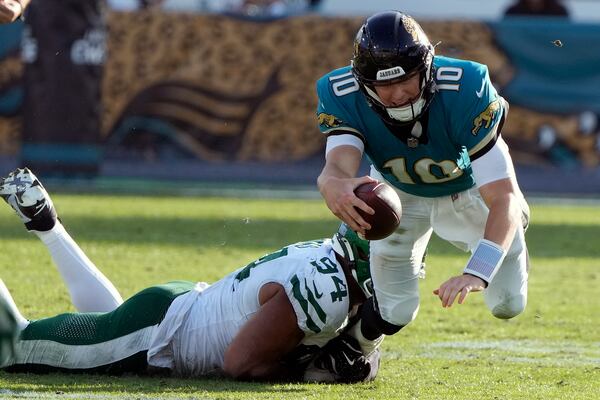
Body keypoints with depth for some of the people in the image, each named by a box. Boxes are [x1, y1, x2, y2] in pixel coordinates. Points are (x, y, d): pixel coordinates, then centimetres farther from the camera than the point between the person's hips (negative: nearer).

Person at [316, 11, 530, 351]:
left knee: (508, 305, 3)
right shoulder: (342, 96, -35)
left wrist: (476, 273, -60)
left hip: (468, 186, -1)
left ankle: (513, 225, 36)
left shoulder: (466, 91, -42)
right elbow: (338, 165, -52)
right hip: (399, 191, 1)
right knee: (394, 314, -5)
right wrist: (334, 184, -79)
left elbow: (504, 197, -44)